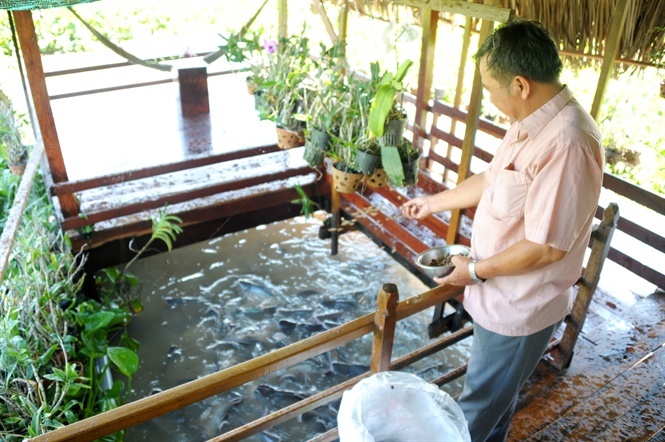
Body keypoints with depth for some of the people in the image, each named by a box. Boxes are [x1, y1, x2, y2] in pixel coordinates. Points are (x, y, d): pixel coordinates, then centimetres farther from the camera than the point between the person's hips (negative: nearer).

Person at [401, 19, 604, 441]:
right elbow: (491, 181, 14)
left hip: (519, 307, -9)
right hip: (503, 295, 9)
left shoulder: (567, 142, -31)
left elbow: (547, 246, -29)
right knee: (499, 394, 29)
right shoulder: (531, 122, 0)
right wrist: (433, 202, 22)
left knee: (479, 407, 14)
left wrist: (476, 270, -16)